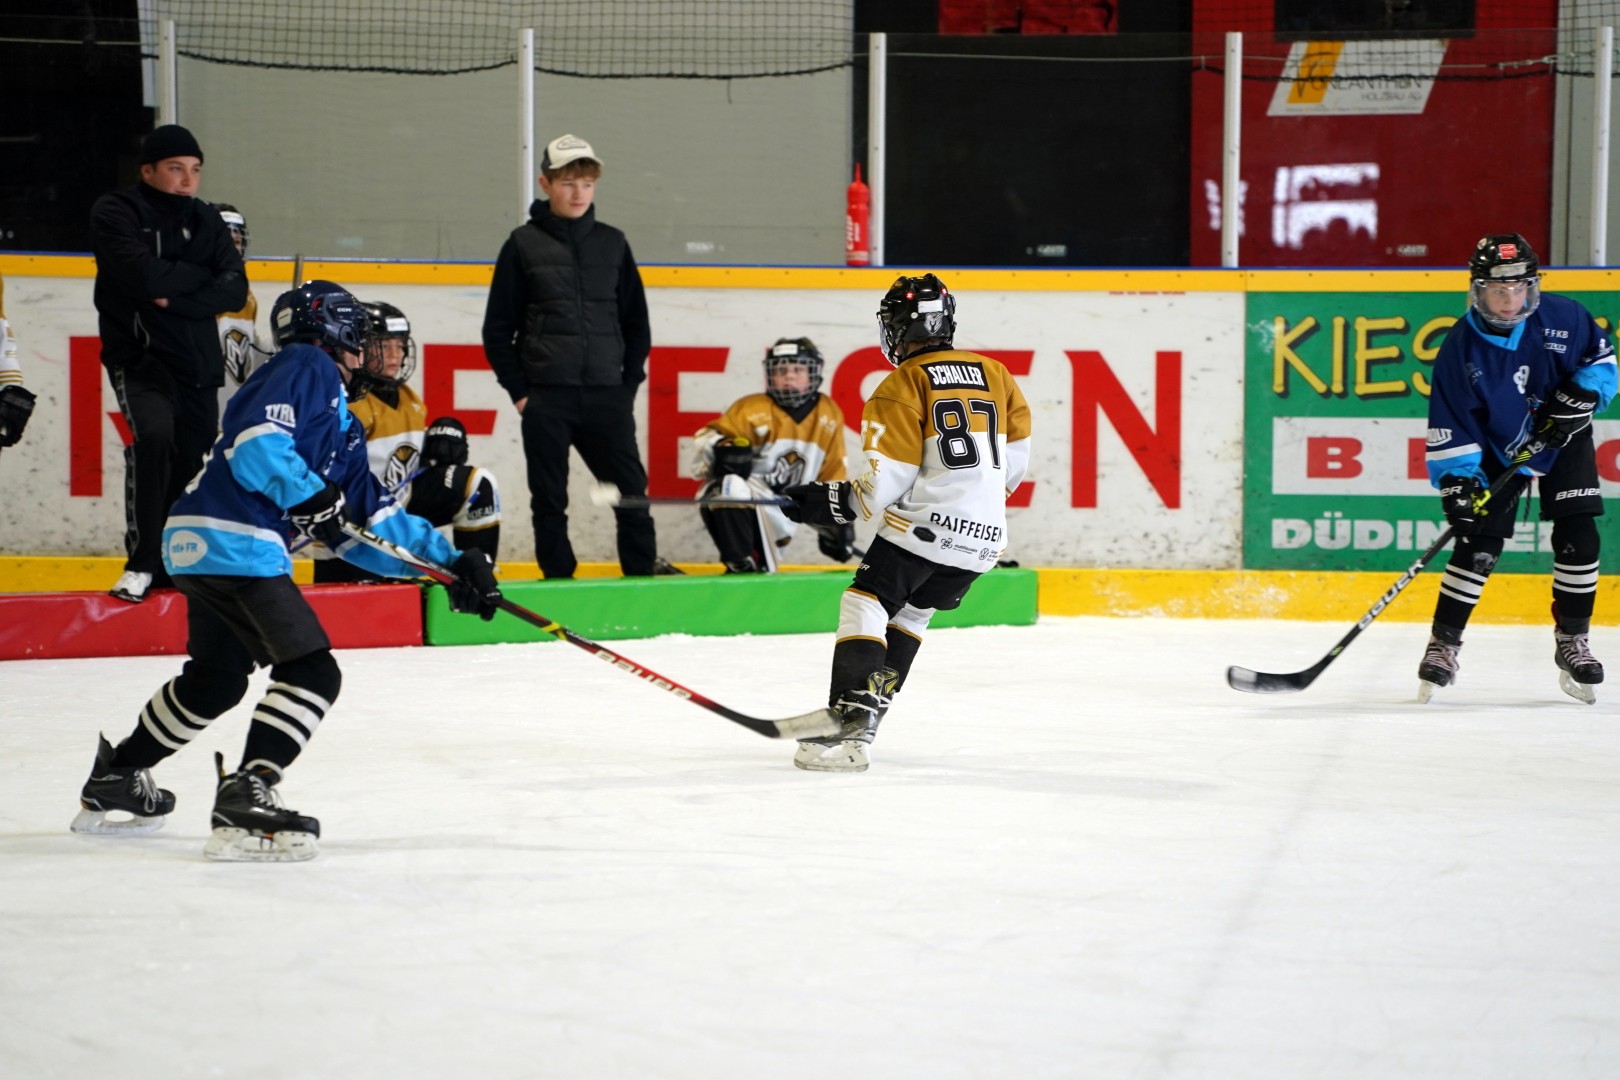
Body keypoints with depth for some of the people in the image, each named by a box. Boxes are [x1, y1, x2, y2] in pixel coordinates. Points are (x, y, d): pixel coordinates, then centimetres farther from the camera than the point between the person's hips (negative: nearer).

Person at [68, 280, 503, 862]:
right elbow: (255, 443, -18)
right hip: (233, 544, -11)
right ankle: (244, 800, -21)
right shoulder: (307, 367, -2)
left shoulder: (342, 425, 26)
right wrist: (313, 496, -17)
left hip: (199, 546, 11)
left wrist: (449, 560, 18)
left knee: (216, 678, 27)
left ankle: (113, 780, 39)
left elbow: (373, 520, 24)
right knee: (311, 672, -12)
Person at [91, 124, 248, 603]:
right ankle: (141, 563, -21)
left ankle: (173, 563, 25)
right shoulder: (114, 213, -6)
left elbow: (235, 292, -3)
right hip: (139, 356, -6)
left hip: (199, 364, 6)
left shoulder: (207, 221, 10)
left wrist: (176, 297, -18)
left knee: (191, 461, 7)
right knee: (153, 436, -27)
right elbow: (145, 276, -22)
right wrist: (204, 277, -8)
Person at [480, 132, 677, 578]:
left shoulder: (612, 244, 9)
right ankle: (557, 575, 11)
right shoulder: (523, 245, 0)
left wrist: (629, 382, 5)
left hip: (606, 395, 2)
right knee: (549, 497, 3)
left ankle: (643, 566, 12)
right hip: (546, 396, -2)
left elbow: (636, 321, 14)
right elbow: (497, 329, 2)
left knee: (630, 486, 2)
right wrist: (518, 391, -4)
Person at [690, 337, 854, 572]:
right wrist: (722, 448, -36)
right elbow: (706, 438, -13)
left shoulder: (829, 415, 9)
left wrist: (836, 522, 11)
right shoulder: (753, 410, -7)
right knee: (732, 485, -37)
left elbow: (832, 476, 16)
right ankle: (739, 565, -29)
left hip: (777, 517, 5)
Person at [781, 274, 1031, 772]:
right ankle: (864, 712, 22)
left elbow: (887, 482, -10)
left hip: (923, 525, -7)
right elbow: (1015, 455, 17)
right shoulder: (995, 374, 12)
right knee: (910, 613, 24)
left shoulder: (903, 386, -5)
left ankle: (849, 731, -20)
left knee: (866, 606, -6)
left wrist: (833, 503, 0)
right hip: (983, 538, 7)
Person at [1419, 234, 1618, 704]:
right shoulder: (1461, 348, -21)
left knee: (1578, 537, -6)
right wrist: (1457, 483, -27)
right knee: (1479, 543, -10)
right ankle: (1443, 644, -1)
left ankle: (1571, 642, 8)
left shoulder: (1563, 317, -18)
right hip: (1496, 449, -2)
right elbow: (1450, 430, -18)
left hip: (1564, 442, 2)